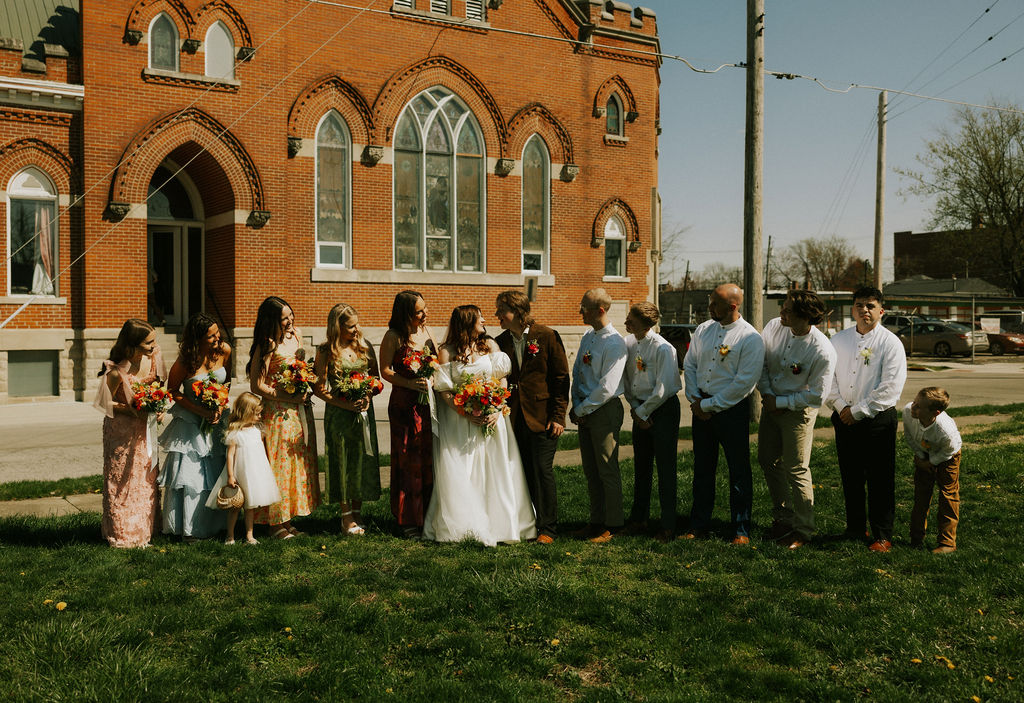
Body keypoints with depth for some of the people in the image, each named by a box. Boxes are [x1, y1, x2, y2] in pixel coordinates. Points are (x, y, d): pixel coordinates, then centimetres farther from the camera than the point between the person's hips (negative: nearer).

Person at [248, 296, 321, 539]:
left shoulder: (296, 335, 7)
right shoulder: (267, 345, -15)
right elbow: (256, 385, -16)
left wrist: (306, 390, 5)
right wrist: (288, 397, -16)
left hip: (299, 412, 7)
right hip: (277, 413, -7)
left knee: (297, 463, 11)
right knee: (278, 466, -1)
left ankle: (287, 520, 20)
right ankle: (276, 524, 10)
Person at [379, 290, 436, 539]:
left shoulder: (426, 331, 8)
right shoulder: (393, 337, -8)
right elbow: (385, 371, -5)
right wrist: (411, 383, -17)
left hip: (429, 401, 5)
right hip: (405, 404, -5)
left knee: (429, 458, 6)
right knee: (408, 460, 0)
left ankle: (429, 515, 16)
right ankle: (409, 521, 9)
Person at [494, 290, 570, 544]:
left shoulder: (547, 337, -5)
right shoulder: (500, 342, 8)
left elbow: (561, 378, -4)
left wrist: (558, 416, -8)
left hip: (542, 416, -4)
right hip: (513, 418, 4)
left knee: (542, 471, -2)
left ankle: (547, 528, 9)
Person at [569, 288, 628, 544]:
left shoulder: (614, 344, -16)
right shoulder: (587, 337, 10)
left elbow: (607, 388, -19)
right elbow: (576, 372, 16)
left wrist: (581, 409, -12)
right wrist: (576, 406, 3)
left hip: (605, 411, -8)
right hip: (585, 410, 8)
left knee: (608, 471, 0)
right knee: (590, 470, 14)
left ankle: (612, 526, 11)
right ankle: (596, 521, 25)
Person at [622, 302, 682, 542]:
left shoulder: (663, 348, -19)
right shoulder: (628, 343, 2)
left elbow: (663, 389, -19)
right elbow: (625, 378, 11)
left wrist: (643, 412, -10)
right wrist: (634, 407, 2)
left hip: (664, 409, -7)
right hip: (640, 410, 7)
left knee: (665, 468, -2)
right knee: (641, 466, 14)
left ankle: (668, 525, 6)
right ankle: (639, 519, 25)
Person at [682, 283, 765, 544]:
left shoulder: (751, 338, -13)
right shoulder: (703, 330, 6)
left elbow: (743, 383, -17)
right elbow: (689, 365, 13)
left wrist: (709, 405, -14)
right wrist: (695, 399, 0)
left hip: (732, 410, -5)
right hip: (701, 407, 6)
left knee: (739, 471, 4)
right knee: (702, 468, 13)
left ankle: (741, 530, 16)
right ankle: (698, 525, 24)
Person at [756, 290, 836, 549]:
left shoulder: (823, 351, -24)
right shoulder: (774, 327, -9)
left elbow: (817, 395, -18)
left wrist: (780, 402, -15)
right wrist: (766, 393, -4)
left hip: (798, 411, -6)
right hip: (771, 405, 6)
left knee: (796, 470, -1)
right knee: (768, 461, 14)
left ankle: (803, 529, 15)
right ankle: (783, 517, 32)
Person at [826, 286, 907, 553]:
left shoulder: (890, 343, -6)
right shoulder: (839, 340, 9)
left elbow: (891, 386, -12)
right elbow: (828, 376, 10)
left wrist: (859, 410, -13)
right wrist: (840, 406, -4)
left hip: (878, 419, -4)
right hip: (845, 420, 5)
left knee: (880, 480, -1)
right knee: (850, 478, 12)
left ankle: (882, 536, 9)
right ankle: (855, 528, 26)